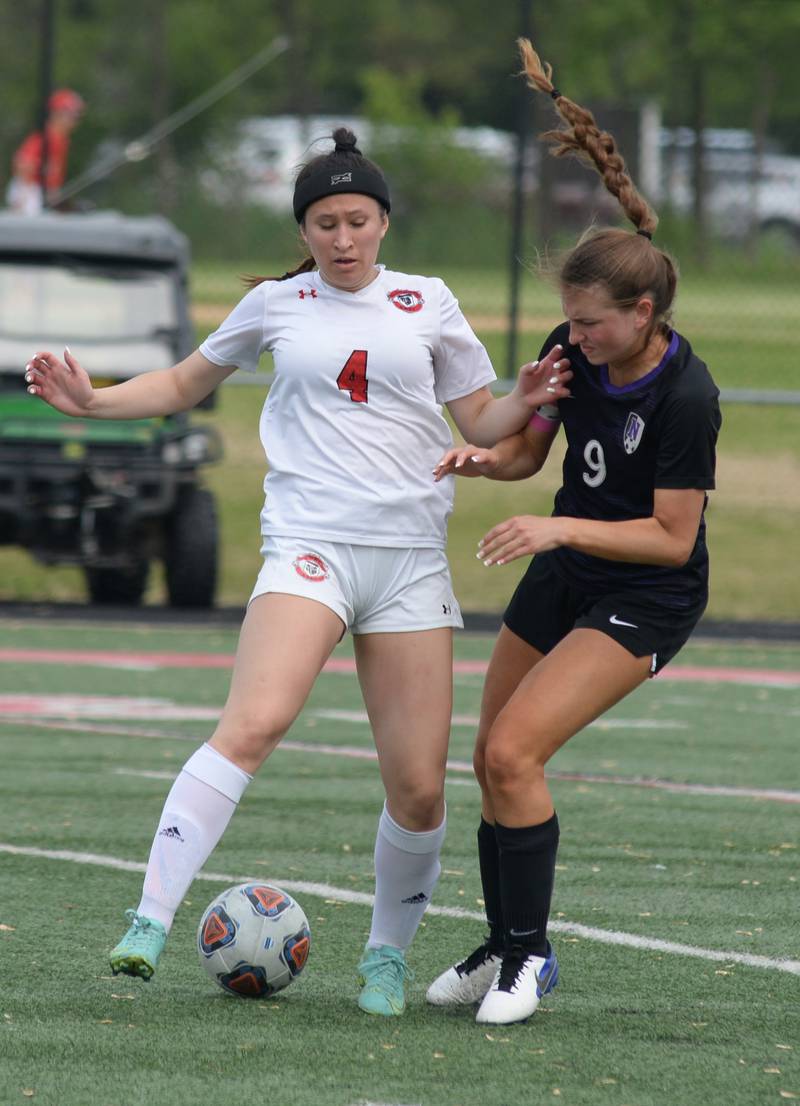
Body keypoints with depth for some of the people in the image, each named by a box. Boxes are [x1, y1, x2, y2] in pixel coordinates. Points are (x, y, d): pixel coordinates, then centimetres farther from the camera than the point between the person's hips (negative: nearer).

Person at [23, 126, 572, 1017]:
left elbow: (481, 423, 15)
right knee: (254, 722, -27)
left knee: (418, 788, -2)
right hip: (309, 544, -2)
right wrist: (91, 400, 10)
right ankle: (151, 920, -30)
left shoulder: (426, 304, 10)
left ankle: (387, 953, 22)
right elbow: (187, 383, 24)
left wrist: (526, 400, -6)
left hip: (411, 559, 2)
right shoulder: (276, 305, 9)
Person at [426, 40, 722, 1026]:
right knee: (492, 761, 10)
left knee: (512, 751, -19)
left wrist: (561, 529, -30)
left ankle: (529, 955, -7)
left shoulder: (686, 397, -25)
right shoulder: (573, 353, -5)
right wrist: (486, 456, -11)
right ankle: (503, 951, 26)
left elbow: (673, 538, -22)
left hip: (644, 601, -8)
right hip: (562, 578, 8)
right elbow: (532, 446, 11)